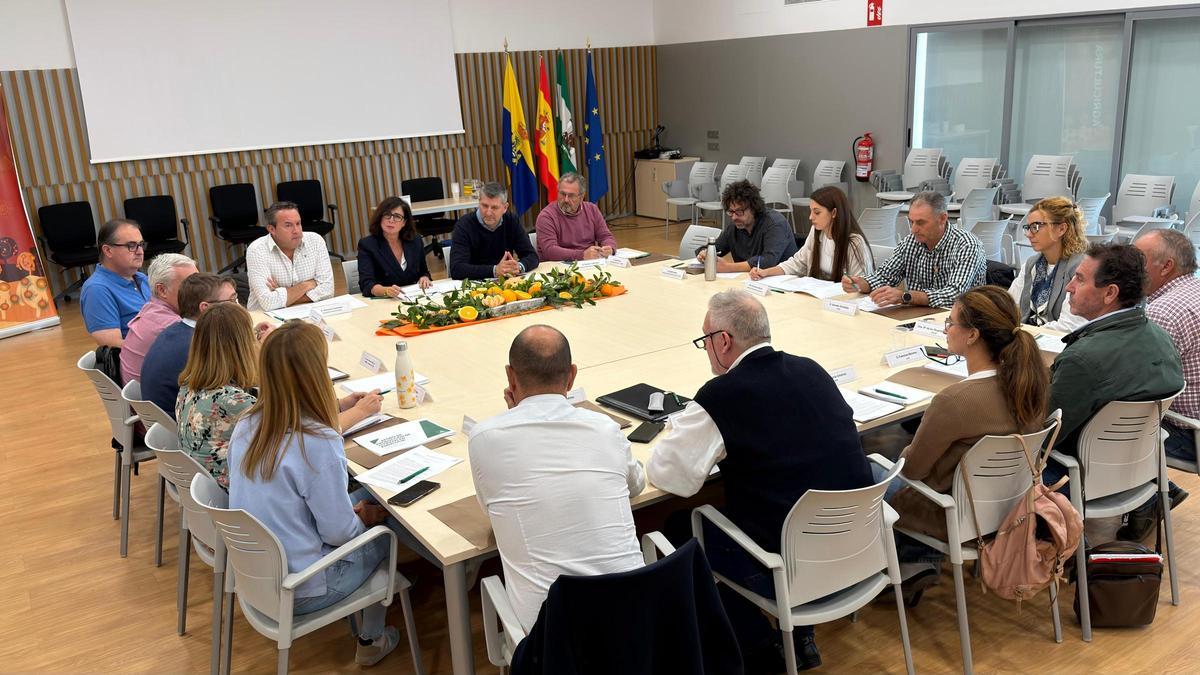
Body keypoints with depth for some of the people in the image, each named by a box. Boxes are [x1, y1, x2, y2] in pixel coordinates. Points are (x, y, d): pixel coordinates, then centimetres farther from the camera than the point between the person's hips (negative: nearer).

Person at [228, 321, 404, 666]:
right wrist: (365, 518, 2)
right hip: (295, 593, -6)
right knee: (383, 534, 17)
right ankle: (370, 641, 32)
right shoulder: (318, 443, -29)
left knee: (362, 497, 19)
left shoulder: (247, 424, -7)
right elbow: (339, 532, -20)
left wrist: (353, 507, 11)